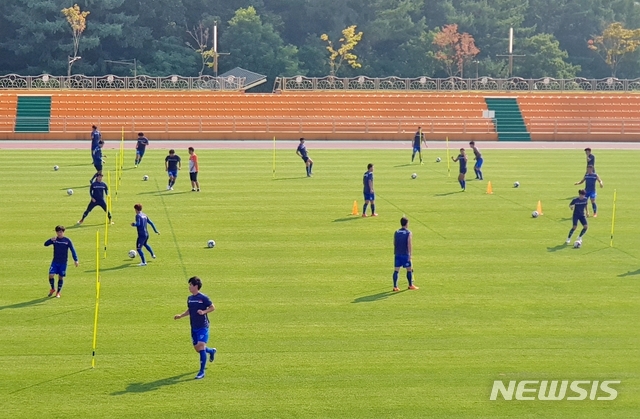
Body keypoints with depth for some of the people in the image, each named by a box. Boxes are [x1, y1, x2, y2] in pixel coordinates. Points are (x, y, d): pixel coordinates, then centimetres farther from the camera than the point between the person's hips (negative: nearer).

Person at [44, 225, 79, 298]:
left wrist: (75, 260, -12)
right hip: (55, 261, 1)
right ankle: (52, 289, 13)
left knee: (61, 277, 5)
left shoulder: (67, 240, -6)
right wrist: (51, 240, -28)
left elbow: (72, 250, -5)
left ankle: (58, 292, 20)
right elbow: (45, 244, -9)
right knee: (51, 275, -11)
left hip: (63, 262, -1)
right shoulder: (54, 239, 0)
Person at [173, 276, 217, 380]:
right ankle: (211, 351, 44)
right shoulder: (190, 298, 9)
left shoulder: (203, 298, -12)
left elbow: (212, 307, -7)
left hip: (203, 327, -7)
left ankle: (202, 372, -10)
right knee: (197, 348, 11)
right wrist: (180, 315, 6)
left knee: (201, 346, -15)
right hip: (194, 327, 7)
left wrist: (204, 312, -22)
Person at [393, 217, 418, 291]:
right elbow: (409, 245, -13)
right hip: (405, 254, -4)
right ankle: (410, 285, 22)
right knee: (409, 269, 11)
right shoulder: (408, 233, -7)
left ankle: (395, 286, 1)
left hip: (397, 254, 4)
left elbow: (394, 243, 10)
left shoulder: (396, 233, 6)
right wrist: (410, 254, -11)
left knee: (396, 270, 3)